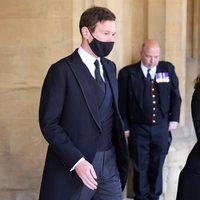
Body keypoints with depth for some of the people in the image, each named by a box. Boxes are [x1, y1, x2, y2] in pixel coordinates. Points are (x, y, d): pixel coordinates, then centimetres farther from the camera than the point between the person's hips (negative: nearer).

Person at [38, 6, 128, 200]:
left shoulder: (109, 67, 11)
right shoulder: (62, 70, -10)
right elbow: (49, 123, -13)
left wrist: (119, 153, 5)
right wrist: (77, 161, -20)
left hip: (109, 164, 6)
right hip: (73, 165, -5)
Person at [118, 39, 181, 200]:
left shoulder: (168, 69, 2)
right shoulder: (127, 73, -6)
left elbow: (175, 96, 10)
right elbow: (122, 102, -3)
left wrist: (174, 119, 4)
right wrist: (124, 126, -5)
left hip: (162, 129, 2)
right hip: (138, 129, -2)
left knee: (157, 166, 12)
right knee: (140, 167, 8)